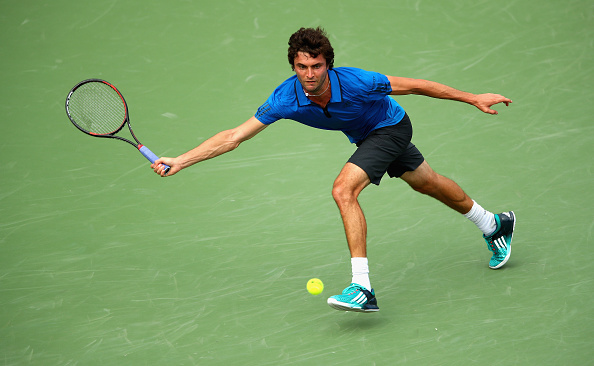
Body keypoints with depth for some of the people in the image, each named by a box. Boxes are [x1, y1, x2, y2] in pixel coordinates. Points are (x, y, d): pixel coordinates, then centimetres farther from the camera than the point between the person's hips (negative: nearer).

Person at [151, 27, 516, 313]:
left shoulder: (355, 82, -37)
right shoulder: (286, 98, -27)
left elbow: (414, 85, -24)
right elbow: (233, 137, -24)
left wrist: (473, 98, -18)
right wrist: (180, 161, -33)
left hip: (391, 126, -6)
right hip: (366, 136, 6)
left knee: (344, 190, -25)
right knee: (428, 184, 24)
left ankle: (362, 287, -25)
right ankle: (493, 224, 49)